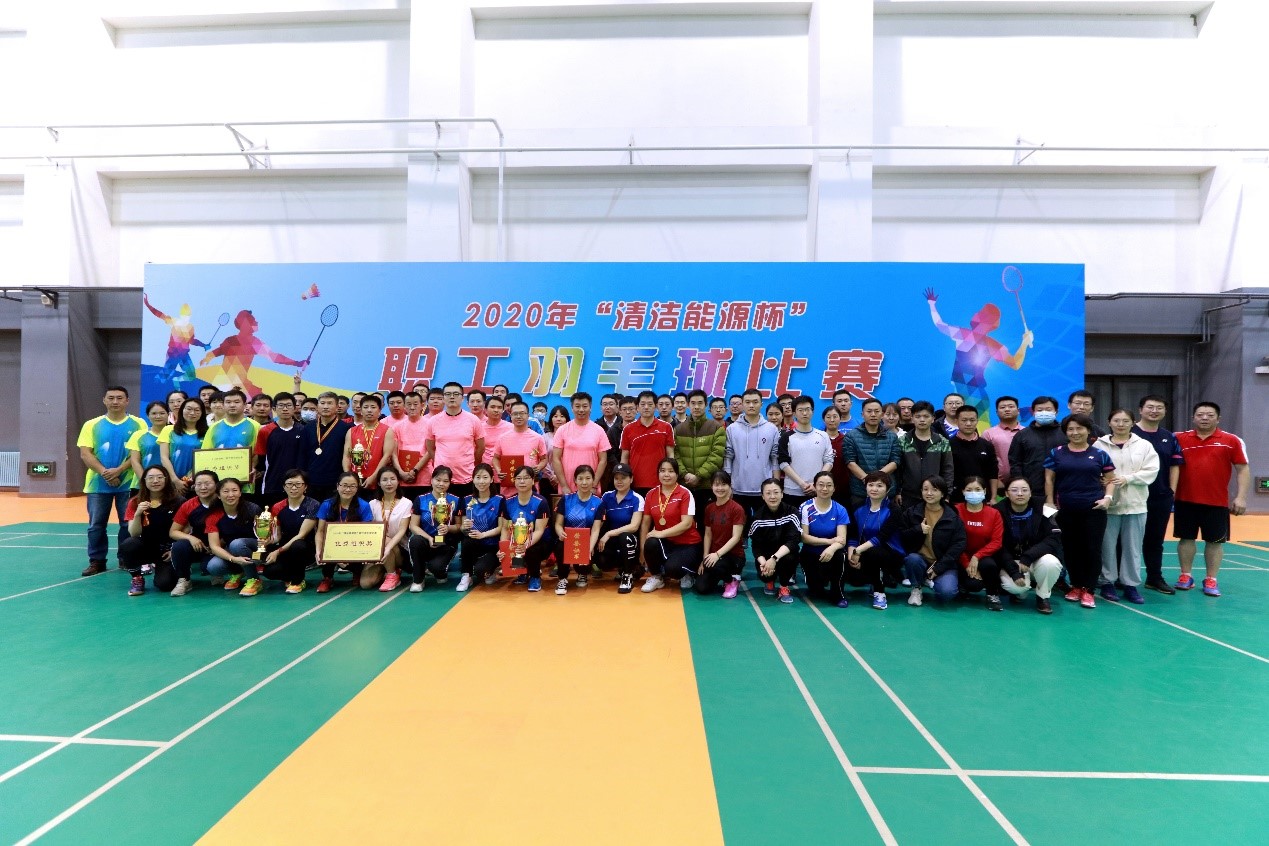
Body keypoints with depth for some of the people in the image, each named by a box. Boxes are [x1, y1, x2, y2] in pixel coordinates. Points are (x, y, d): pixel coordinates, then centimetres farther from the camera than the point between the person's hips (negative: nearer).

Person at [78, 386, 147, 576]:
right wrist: (104, 472, -14)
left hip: (128, 483, -2)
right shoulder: (92, 425, 6)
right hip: (98, 483, 2)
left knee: (128, 523, 4)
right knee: (96, 524, 5)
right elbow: (85, 454, -1)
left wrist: (119, 470, -16)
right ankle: (97, 561, 14)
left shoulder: (138, 424, 1)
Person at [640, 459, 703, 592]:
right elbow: (646, 522, 4)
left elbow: (687, 524, -18)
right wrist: (642, 547, -5)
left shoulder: (685, 493, -10)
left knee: (672, 568, -32)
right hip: (665, 542, 4)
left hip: (687, 544, -3)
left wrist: (661, 533, -23)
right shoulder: (651, 494, 3)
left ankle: (687, 574, 8)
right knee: (650, 543, -31)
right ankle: (656, 577, -2)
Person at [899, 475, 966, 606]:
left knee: (946, 592, -28)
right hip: (919, 558, 2)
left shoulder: (952, 517, -2)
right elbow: (900, 536, 2)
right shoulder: (912, 511, 2)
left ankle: (931, 579, 9)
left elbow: (959, 544, -5)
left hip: (943, 564, -1)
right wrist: (917, 530, -19)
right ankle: (916, 589, -3)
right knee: (912, 559, -34)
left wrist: (939, 567, -12)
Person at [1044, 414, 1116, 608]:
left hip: (1093, 510, -1)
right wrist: (1050, 502, -1)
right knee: (1071, 549, 8)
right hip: (1066, 510, 1)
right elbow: (1049, 479, 6)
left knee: (1092, 549, 0)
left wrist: (1108, 497, -5)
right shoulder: (1056, 453, 6)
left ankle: (1088, 590, 9)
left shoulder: (1099, 454, 7)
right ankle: (1076, 586, 22)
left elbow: (1110, 479, 11)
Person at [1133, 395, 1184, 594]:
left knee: (1155, 540, 14)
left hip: (1161, 497, 5)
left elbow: (1175, 465, 12)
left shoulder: (1169, 438, 11)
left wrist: (1172, 491, 5)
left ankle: (1155, 578, 24)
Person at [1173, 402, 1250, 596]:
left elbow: (1243, 469, 0)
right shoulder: (1180, 438, 2)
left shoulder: (1232, 440, 0)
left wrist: (1241, 497, -6)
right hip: (1185, 500, 1)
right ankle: (1186, 576, 20)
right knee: (1186, 538, 9)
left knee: (1215, 541, 6)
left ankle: (1211, 580, 17)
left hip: (1217, 502, -1)